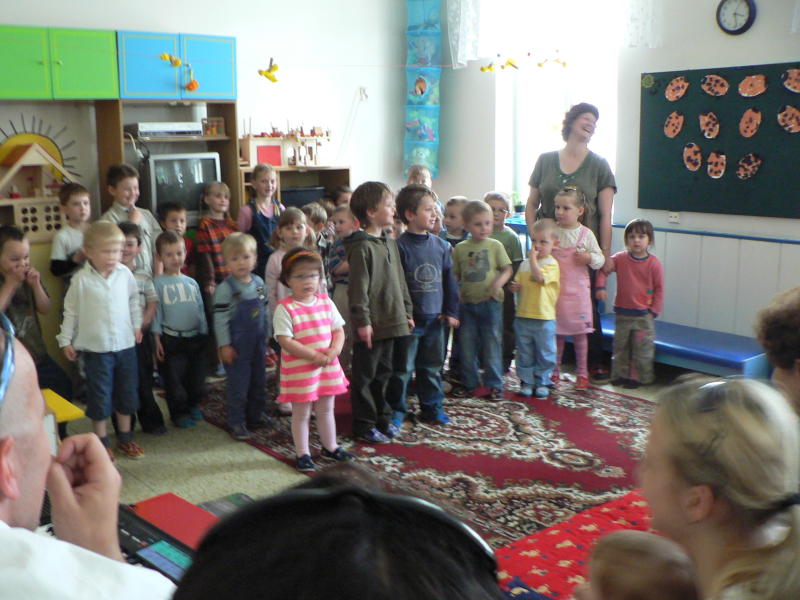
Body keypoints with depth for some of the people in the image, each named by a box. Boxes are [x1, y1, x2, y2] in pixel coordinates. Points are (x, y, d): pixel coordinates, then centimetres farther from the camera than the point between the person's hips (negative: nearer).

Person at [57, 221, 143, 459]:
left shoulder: (125, 274, -3)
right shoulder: (81, 279, -10)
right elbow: (70, 311, -2)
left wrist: (136, 326, 13)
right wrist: (66, 340, 0)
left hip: (125, 344, 3)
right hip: (95, 348, -3)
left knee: (127, 393, 13)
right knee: (99, 395, 6)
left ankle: (125, 437, 28)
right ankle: (101, 440, 21)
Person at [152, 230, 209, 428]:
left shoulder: (192, 283, 9)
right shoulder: (159, 283, -4)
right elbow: (156, 312, -5)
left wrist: (204, 336, 13)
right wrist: (157, 339, -9)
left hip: (195, 338, 4)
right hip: (172, 339, -4)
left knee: (197, 375, 12)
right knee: (174, 377, 3)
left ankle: (194, 405, 32)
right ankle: (179, 412, 17)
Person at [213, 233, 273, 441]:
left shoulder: (259, 283, 4)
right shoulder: (225, 288, -14)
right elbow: (220, 318, -15)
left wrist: (266, 335, 15)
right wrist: (224, 345, -16)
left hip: (258, 342, 6)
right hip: (237, 345, -6)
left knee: (259, 381, 17)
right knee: (238, 385, 0)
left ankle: (256, 415, 33)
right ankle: (237, 423, 11)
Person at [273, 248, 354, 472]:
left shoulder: (325, 302, 3)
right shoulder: (285, 308, -14)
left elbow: (339, 330, 7)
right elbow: (284, 340, -20)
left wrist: (334, 350, -13)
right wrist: (314, 355, -21)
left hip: (328, 367, 5)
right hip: (299, 370, -5)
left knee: (326, 409, 19)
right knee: (301, 413, 8)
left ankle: (330, 447, 36)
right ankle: (302, 453, 21)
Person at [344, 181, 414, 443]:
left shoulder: (390, 243, 12)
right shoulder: (362, 247, -15)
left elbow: (400, 281, 18)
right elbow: (358, 287, -17)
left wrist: (407, 312, 17)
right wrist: (362, 321, -19)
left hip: (391, 322, 8)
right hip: (372, 324, -8)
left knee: (383, 373, 18)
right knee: (364, 376, 3)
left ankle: (382, 418, 30)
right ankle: (364, 425, 12)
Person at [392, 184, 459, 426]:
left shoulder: (441, 245, 5)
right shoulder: (400, 246, -12)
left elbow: (449, 280, 11)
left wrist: (451, 311, 8)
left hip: (435, 318, 5)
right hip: (408, 320, -5)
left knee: (432, 367, 16)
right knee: (403, 368, 3)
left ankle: (432, 407, 29)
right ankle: (396, 410, 17)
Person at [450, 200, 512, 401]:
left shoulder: (495, 246, -1)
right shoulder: (460, 249, 4)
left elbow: (507, 269, 2)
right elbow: (455, 275, 9)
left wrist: (499, 281, -17)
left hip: (491, 302, -2)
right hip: (468, 302, 2)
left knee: (492, 344, 4)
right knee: (467, 345, 9)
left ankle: (494, 384, 13)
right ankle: (468, 382, 22)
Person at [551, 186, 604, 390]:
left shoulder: (586, 234, -2)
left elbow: (600, 259, 3)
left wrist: (589, 257, -16)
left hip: (577, 289, -1)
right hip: (554, 288, 1)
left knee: (579, 332, 6)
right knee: (556, 332, 8)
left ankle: (582, 372, 19)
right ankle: (554, 370, 21)